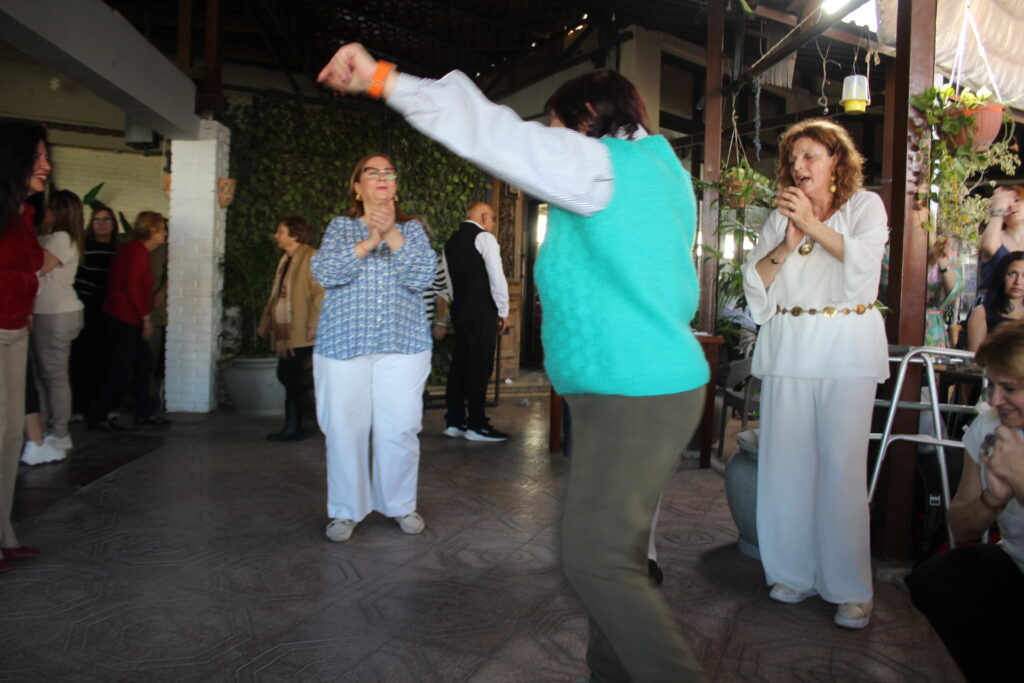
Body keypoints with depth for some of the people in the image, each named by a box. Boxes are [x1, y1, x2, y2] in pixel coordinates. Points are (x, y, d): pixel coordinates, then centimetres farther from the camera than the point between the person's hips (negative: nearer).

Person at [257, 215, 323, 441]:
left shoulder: (312, 258, -10)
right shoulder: (285, 260, 18)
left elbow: (320, 294, -18)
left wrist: (314, 325, -23)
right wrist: (266, 322, 21)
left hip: (299, 332, -8)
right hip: (284, 330, 8)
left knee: (292, 378, -4)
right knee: (287, 376, 9)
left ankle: (293, 428, 6)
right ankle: (292, 427, 18)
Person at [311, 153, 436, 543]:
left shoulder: (412, 229, 10)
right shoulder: (340, 227, 10)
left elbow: (423, 277, -6)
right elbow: (324, 272, -7)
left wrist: (392, 235, -16)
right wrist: (368, 242, -16)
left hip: (402, 344, 0)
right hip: (343, 343, 0)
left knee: (399, 429, 0)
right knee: (345, 428, 2)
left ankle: (401, 504, 19)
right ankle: (346, 510, 17)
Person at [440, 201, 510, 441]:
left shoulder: (451, 241, 17)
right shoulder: (484, 237, -6)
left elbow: (449, 280, 17)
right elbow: (496, 277, -12)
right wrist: (503, 311, -4)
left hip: (459, 309, 8)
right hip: (482, 311, -8)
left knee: (460, 364, 10)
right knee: (480, 366, -5)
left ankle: (454, 422, 13)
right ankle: (476, 425, -2)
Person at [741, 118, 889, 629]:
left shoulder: (865, 205, 9)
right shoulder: (780, 217, 17)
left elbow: (863, 261, -10)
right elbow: (754, 281, 6)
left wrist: (813, 225, -12)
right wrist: (786, 246, -9)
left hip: (846, 349, -3)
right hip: (788, 349, 3)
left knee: (842, 463, -6)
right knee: (786, 462, 1)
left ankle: (850, 589, 3)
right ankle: (795, 572, 14)